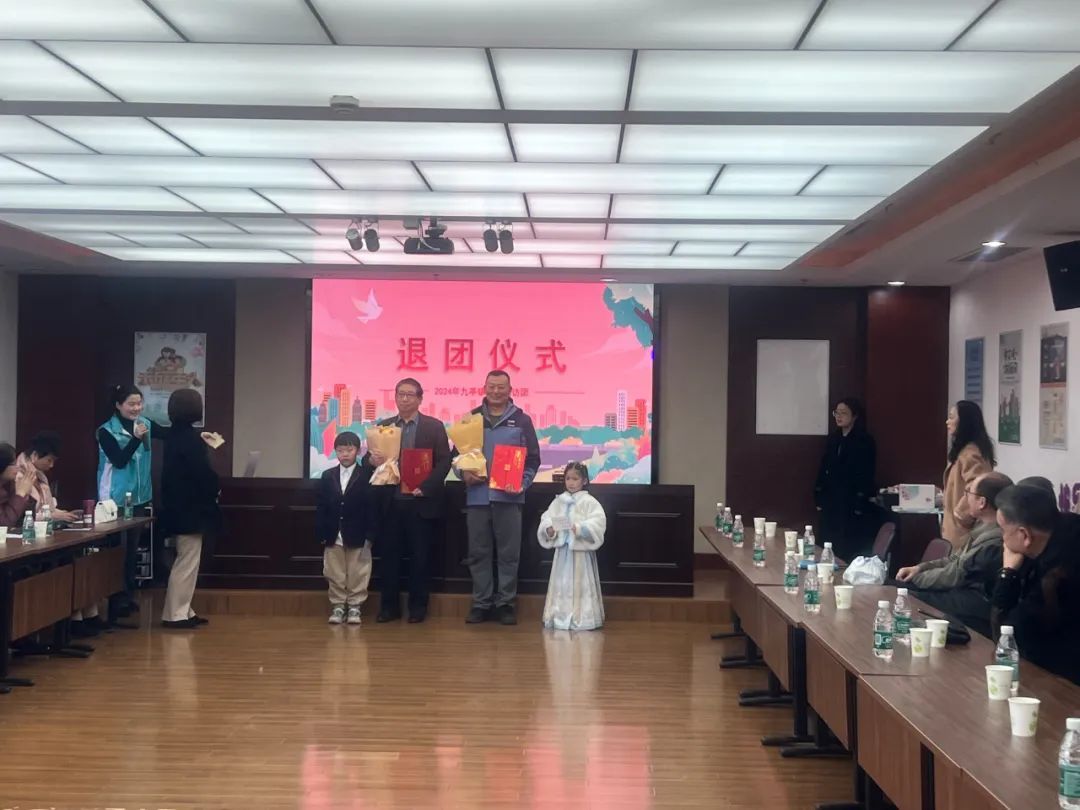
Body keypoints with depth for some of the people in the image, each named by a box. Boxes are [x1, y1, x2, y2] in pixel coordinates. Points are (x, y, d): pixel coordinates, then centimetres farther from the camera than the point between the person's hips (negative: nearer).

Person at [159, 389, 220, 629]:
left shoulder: (176, 436, 12)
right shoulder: (190, 438, -17)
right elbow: (203, 472, -18)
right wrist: (215, 490, -1)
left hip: (178, 508, 10)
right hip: (191, 510, -10)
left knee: (185, 562, 15)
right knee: (187, 563, -4)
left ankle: (182, 611, 19)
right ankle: (175, 614, -1)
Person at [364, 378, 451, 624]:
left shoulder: (434, 426, 2)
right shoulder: (383, 426, 11)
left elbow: (444, 462, -4)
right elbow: (368, 459, 8)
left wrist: (425, 487, -15)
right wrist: (371, 460, -16)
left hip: (421, 502, -2)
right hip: (390, 502, 3)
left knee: (420, 556, 3)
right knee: (389, 555, 5)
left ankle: (418, 606, 12)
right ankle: (389, 606, 14)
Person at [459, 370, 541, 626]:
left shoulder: (521, 420, 5)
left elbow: (533, 458, 4)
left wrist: (522, 484, -10)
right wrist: (464, 473, -7)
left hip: (508, 497, -2)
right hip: (477, 496, 2)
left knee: (509, 552, 1)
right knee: (478, 552, 5)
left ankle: (506, 603, 9)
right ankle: (481, 603, 13)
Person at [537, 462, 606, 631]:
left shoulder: (589, 502, -5)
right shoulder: (558, 501, 9)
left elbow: (598, 522, -16)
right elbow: (546, 519, 6)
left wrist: (580, 528, -27)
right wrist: (548, 529, -14)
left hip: (581, 550, -4)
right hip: (562, 549, 4)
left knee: (580, 585, 0)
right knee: (561, 584, 9)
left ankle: (582, 619, 5)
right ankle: (560, 617, 16)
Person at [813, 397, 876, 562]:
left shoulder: (865, 441, -6)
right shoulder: (833, 439, 12)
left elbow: (866, 474, -10)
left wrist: (860, 503, -15)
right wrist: (819, 498, 9)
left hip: (853, 504, -6)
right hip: (831, 502, 6)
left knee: (851, 549, -5)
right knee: (829, 546, 6)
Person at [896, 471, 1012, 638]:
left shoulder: (994, 539, -27)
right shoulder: (985, 526, 6)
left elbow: (955, 575, -21)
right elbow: (956, 559, 15)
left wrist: (914, 578, -8)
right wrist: (919, 568, 3)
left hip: (976, 602, -10)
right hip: (966, 586, 10)